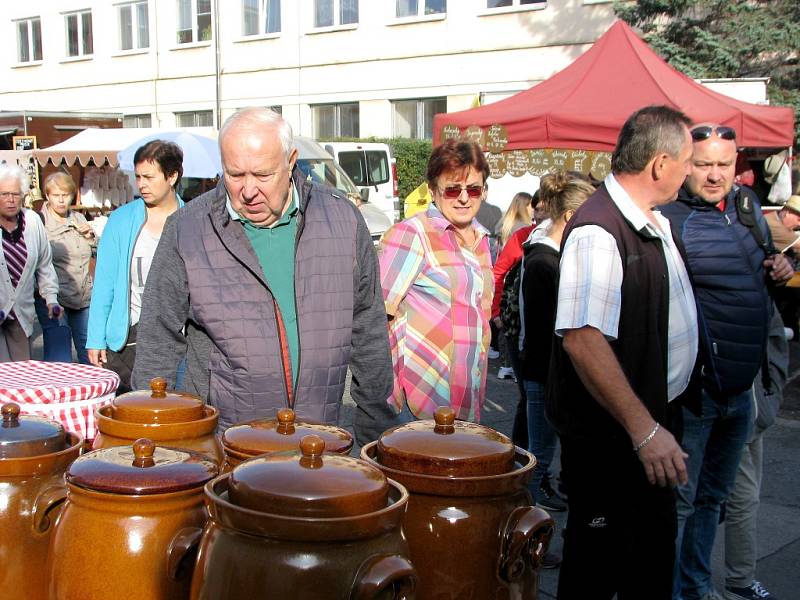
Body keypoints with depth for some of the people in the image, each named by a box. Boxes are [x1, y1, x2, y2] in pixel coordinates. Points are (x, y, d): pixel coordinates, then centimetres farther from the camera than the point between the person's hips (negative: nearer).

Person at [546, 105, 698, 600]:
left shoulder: (655, 222, 8)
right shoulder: (598, 231, -24)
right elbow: (582, 338, -33)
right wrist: (643, 428, -31)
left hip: (650, 417, 10)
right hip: (609, 432, -10)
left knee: (656, 542, 22)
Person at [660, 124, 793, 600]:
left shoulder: (749, 205, 9)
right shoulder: (667, 216, -15)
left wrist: (781, 269, 4)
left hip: (742, 385, 8)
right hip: (692, 386, -8)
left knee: (714, 496, 21)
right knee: (678, 501, 2)